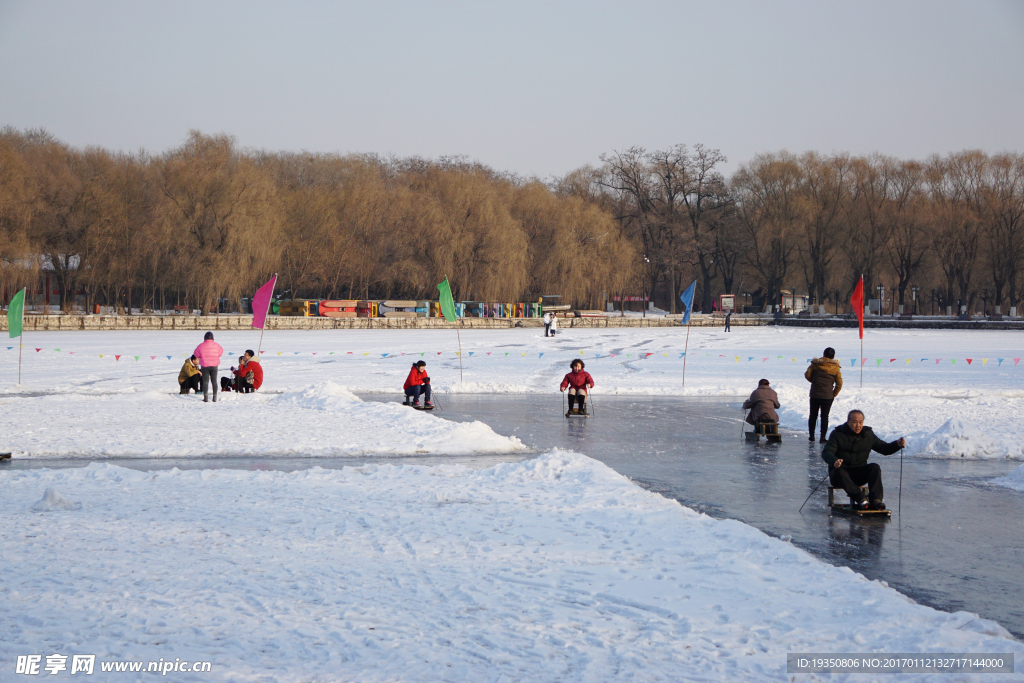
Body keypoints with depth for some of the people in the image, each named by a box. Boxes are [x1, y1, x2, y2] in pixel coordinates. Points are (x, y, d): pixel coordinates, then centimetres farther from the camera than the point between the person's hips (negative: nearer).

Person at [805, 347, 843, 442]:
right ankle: (823, 437, 0)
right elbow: (839, 383, -2)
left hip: (814, 395, 1)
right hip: (828, 397, -1)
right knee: (825, 417, 5)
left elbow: (807, 375, 2)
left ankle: (811, 435, 19)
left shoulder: (815, 364, -2)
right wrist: (834, 394, 9)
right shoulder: (835, 367, -3)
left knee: (813, 415, 13)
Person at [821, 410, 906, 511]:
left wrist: (897, 444, -8)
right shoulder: (837, 434, -7)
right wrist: (834, 461, -41)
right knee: (840, 472, -37)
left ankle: (876, 499, -37)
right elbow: (826, 452, -18)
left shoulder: (868, 435, 7)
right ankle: (860, 499, -52)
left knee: (874, 467, -23)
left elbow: (885, 449, 12)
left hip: (859, 476, 4)